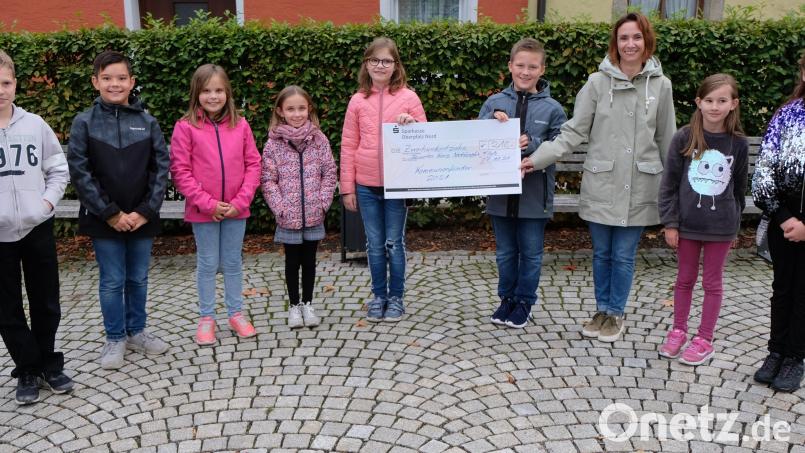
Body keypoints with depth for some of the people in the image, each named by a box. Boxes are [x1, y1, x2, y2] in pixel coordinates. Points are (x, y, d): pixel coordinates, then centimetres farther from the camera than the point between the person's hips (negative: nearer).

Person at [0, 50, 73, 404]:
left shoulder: (35, 125, 0)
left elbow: (59, 169, 8)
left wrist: (48, 201, -7)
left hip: (38, 228, 1)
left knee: (46, 304, 11)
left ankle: (48, 365, 27)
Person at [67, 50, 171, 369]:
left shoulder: (147, 122, 0)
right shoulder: (84, 122, -3)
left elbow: (161, 167, -1)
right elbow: (79, 172, -7)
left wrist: (145, 211, -10)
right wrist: (110, 213, -12)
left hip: (142, 219, 2)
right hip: (104, 220, -1)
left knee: (138, 279, 13)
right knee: (112, 281, 7)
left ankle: (136, 331, 30)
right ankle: (115, 339, 23)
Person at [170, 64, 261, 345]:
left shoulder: (240, 125, 0)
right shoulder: (186, 127, -7)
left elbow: (253, 164, 1)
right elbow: (180, 171, -9)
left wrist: (240, 201, -9)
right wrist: (209, 204, -14)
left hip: (236, 210, 2)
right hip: (202, 211, -2)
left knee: (233, 262, 14)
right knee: (208, 264, 9)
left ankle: (236, 313, 28)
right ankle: (206, 318, 23)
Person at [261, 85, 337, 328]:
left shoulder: (319, 139, -1)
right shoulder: (273, 144, -5)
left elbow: (329, 173, 1)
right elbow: (268, 180, -5)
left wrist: (323, 202, -6)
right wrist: (280, 207, -12)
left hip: (314, 215, 1)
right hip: (288, 216, -1)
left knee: (309, 260, 13)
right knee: (292, 261, 11)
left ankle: (308, 303, 27)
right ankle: (294, 305, 25)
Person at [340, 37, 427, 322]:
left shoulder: (408, 98, 0)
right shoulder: (358, 101, 4)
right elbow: (348, 146, 6)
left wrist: (411, 124, -17)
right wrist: (347, 188, 3)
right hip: (366, 186, 2)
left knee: (394, 243, 6)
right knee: (375, 244, 10)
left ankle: (396, 297, 19)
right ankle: (379, 296, 23)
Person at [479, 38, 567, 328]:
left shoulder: (552, 108, -3)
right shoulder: (495, 103, 1)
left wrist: (532, 143, -21)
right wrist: (491, 119, -17)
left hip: (534, 193, -2)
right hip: (500, 191, 2)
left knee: (531, 253, 10)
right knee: (505, 252, 15)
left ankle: (524, 302, 26)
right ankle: (507, 298, 32)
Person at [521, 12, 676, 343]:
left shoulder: (660, 86, 1)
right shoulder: (597, 83, -3)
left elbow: (666, 140, 7)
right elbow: (574, 132, -4)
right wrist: (538, 158, -16)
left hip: (638, 188, 0)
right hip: (600, 185, 0)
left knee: (624, 256, 6)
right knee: (602, 253, 12)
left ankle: (616, 314, 25)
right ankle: (602, 311, 30)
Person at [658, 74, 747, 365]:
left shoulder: (738, 144, -5)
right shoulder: (684, 138, -7)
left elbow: (739, 188, 5)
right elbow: (669, 183, -3)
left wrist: (735, 225, 8)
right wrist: (670, 222, -5)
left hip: (721, 226, 0)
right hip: (687, 223, 0)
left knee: (712, 283, 10)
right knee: (685, 280, 14)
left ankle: (704, 340, 21)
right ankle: (678, 332, 28)